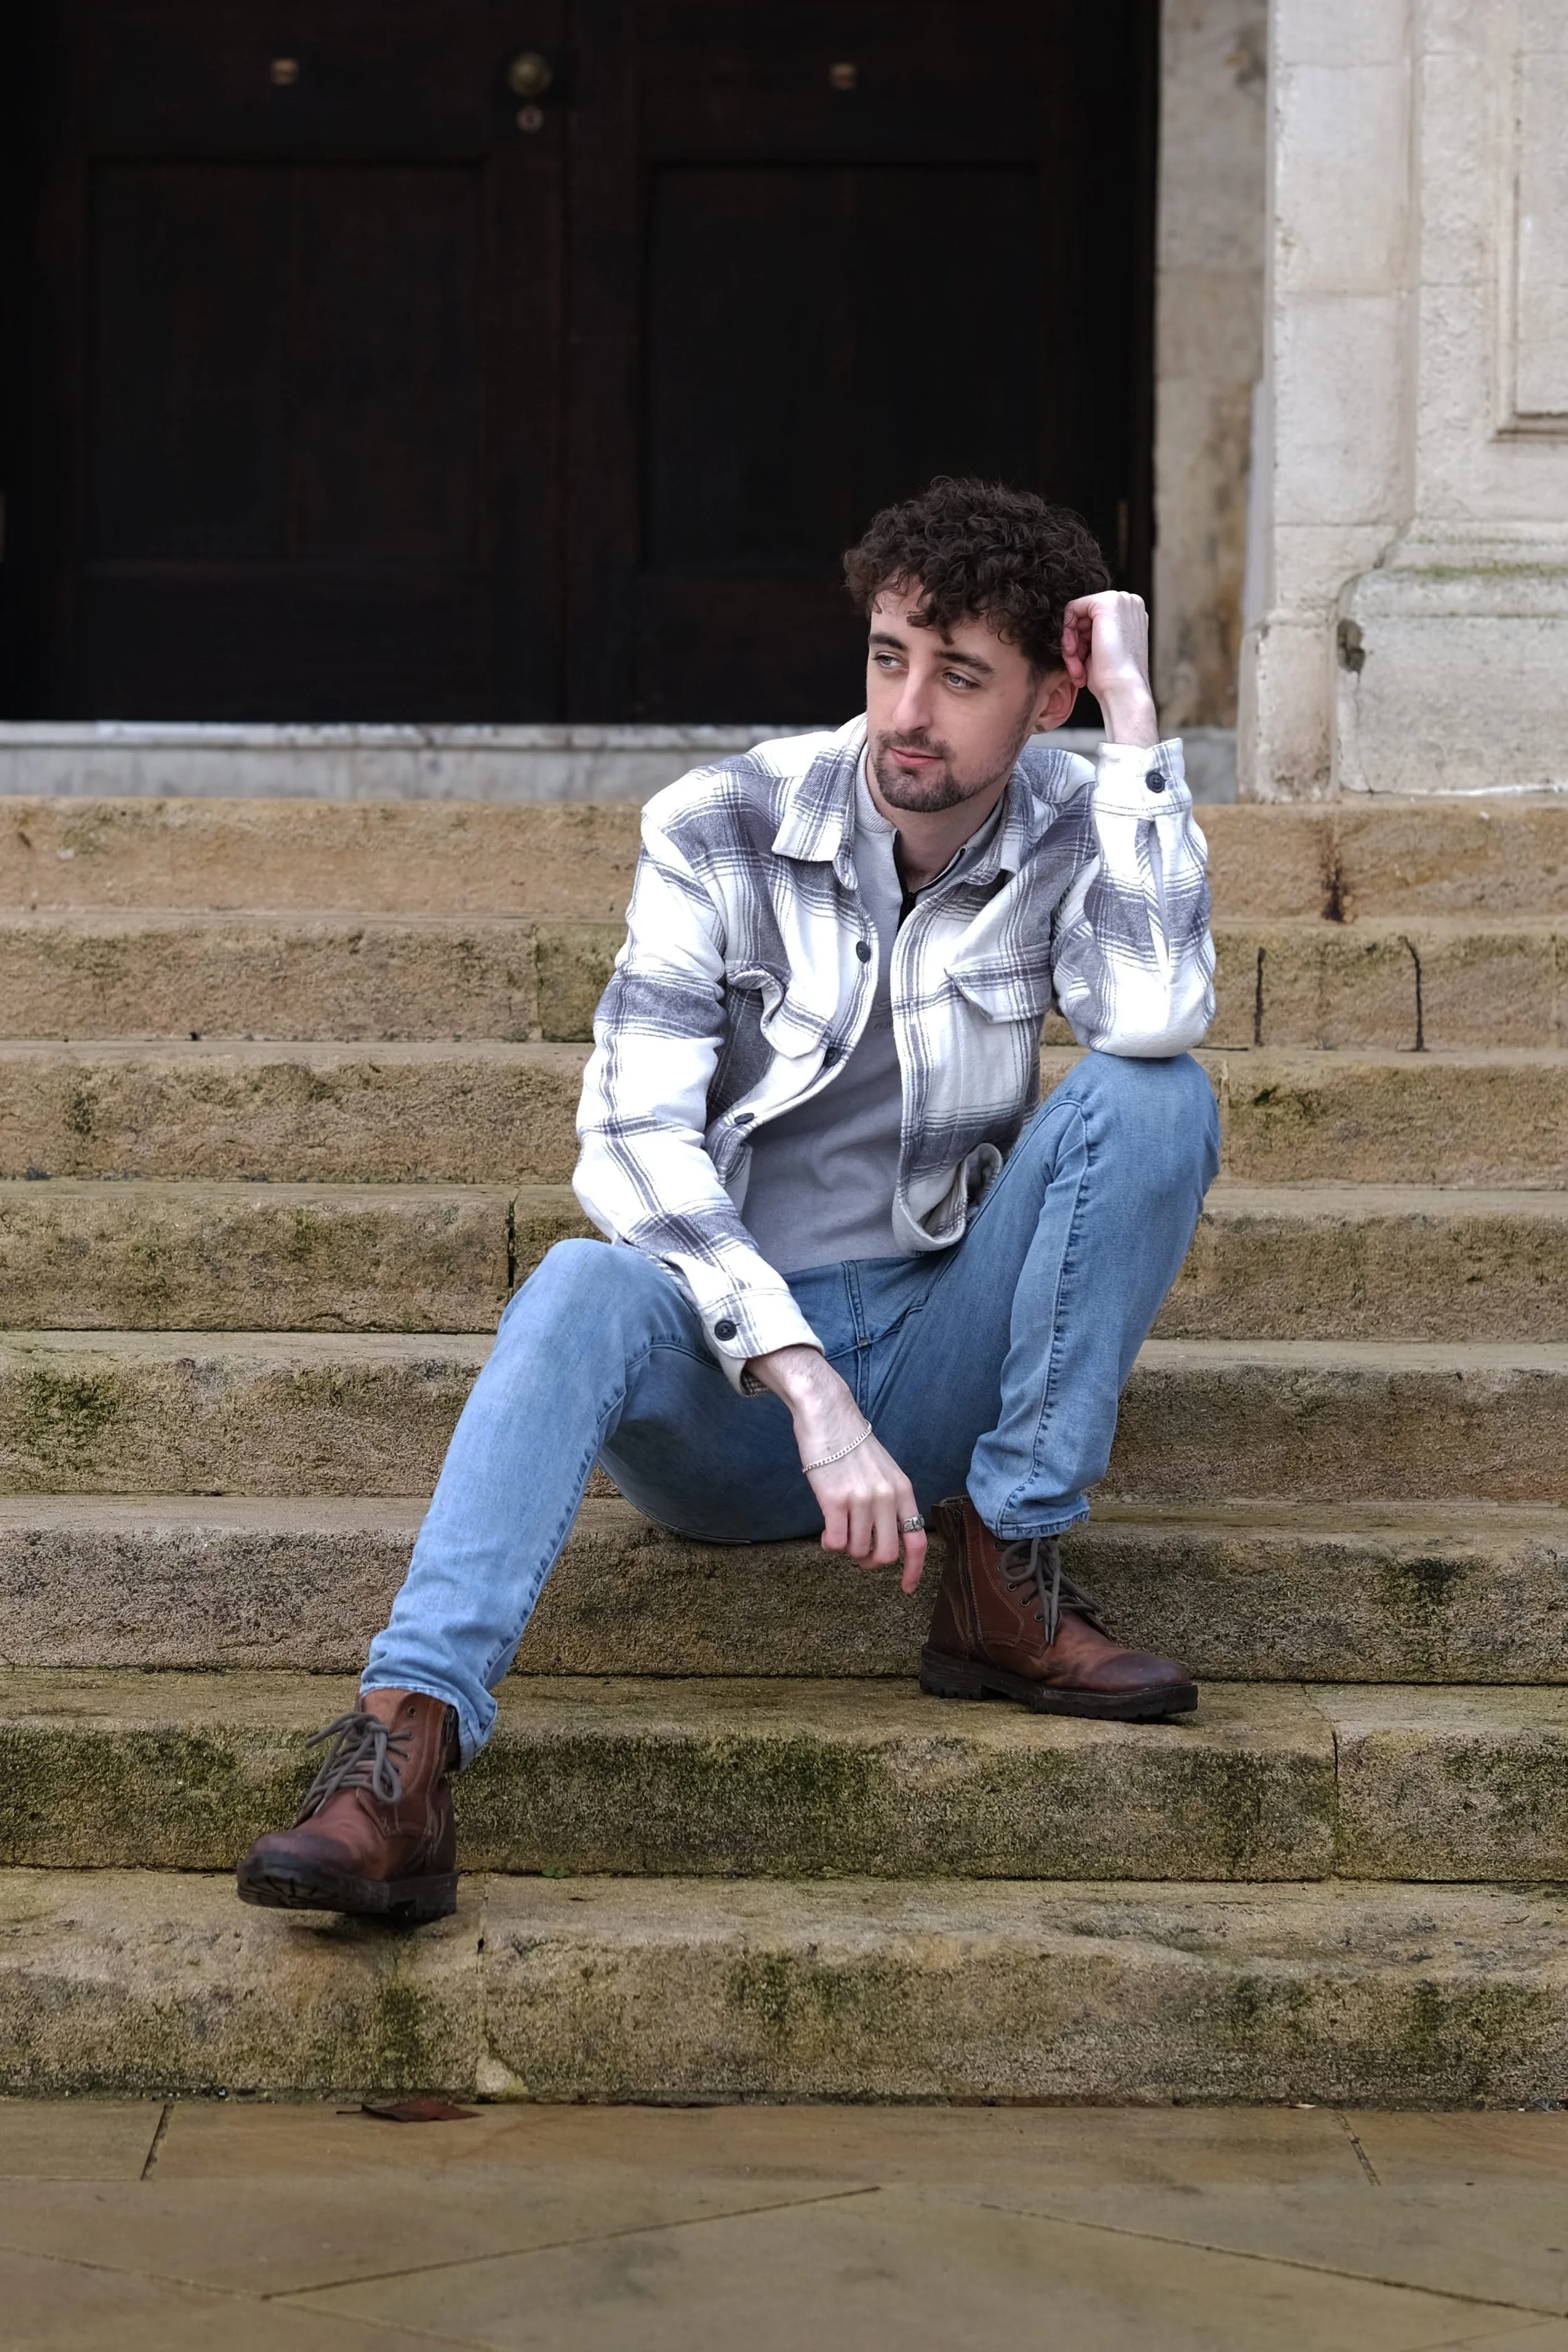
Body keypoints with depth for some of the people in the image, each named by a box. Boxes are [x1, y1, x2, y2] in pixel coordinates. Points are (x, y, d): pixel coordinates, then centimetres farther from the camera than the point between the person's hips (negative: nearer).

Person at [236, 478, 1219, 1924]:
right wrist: (812, 1396, -32)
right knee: (586, 1288, -36)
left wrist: (1135, 721, -19)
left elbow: (1158, 1015, -26)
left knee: (1155, 1097, -21)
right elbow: (634, 1140, -19)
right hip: (730, 1377, -2)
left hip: (940, 1372, 2)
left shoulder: (1071, 834, -2)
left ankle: (1008, 1579, -16)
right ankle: (400, 1762, -50)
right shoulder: (723, 831, -7)